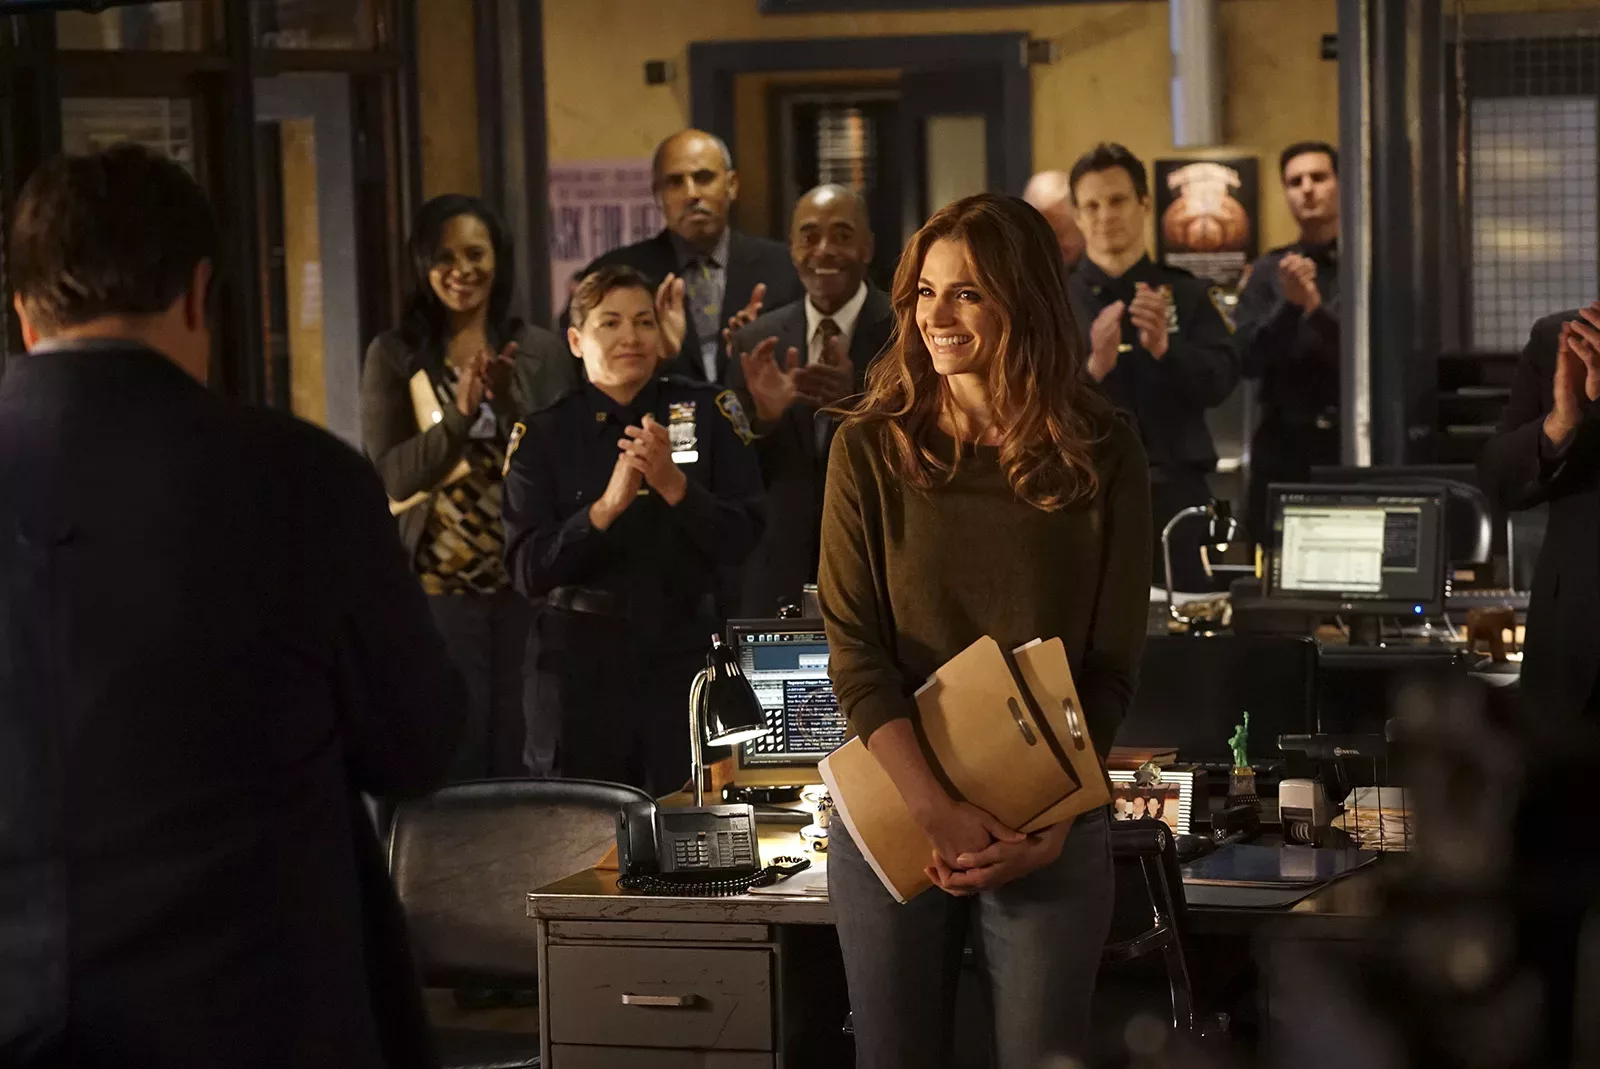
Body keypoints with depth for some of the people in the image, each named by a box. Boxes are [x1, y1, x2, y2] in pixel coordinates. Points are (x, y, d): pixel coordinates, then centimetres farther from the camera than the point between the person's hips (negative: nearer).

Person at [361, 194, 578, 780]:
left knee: (528, 762, 6)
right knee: (448, 763, 3)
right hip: (436, 588, -1)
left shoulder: (541, 351, 4)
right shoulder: (395, 355, 0)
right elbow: (389, 477, -9)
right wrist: (460, 414, -19)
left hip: (530, 584, 1)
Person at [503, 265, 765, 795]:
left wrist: (673, 484, -20)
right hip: (584, 659, 0)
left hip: (687, 650, 0)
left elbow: (742, 538, -4)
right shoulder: (543, 435, 2)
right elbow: (527, 571, -8)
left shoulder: (710, 412, 2)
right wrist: (607, 506, -21)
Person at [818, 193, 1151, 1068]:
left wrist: (1051, 823, -11)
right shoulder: (872, 447, -1)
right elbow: (855, 652, -5)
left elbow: (1111, 666, 0)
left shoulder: (1102, 457, -1)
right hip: (891, 812, 0)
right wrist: (936, 811, -16)